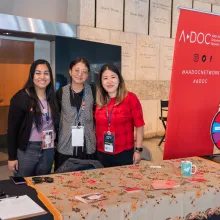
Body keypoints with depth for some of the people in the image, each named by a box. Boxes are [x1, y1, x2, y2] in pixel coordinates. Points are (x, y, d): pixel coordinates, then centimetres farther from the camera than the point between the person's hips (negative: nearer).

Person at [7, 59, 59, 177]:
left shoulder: (53, 97, 5)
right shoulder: (21, 98, -11)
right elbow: (12, 129, -9)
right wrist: (12, 157, -10)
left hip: (48, 150, 5)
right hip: (26, 149, -4)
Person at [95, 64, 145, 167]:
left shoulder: (130, 98, -10)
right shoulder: (99, 101, 2)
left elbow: (139, 126, -8)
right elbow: (97, 127, 10)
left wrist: (138, 150, -9)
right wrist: (95, 148, 9)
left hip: (124, 153, -3)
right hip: (102, 154, 4)